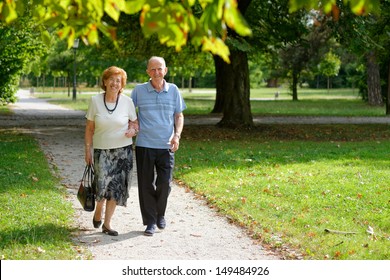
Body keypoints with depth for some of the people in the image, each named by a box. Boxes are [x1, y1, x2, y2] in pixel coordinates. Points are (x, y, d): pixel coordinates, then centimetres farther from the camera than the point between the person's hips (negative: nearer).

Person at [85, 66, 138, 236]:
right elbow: (89, 128, 3)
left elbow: (135, 123, 9)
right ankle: (98, 211, 21)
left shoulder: (127, 102, -2)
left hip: (123, 150, 1)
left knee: (116, 187, 1)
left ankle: (106, 224, 14)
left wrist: (133, 130, -15)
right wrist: (88, 150, 0)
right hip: (101, 150, -1)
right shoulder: (95, 101, -3)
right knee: (103, 184, -12)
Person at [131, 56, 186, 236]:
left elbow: (179, 115, 12)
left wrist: (177, 135, -2)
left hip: (166, 146, 1)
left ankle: (160, 215, 25)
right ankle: (150, 221, 13)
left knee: (164, 183, 0)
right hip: (144, 145, -1)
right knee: (146, 184, 2)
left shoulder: (173, 90, 5)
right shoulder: (139, 90, 1)